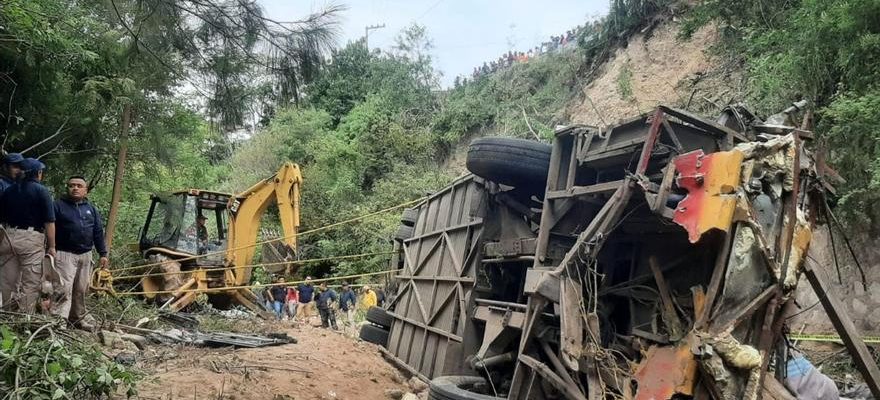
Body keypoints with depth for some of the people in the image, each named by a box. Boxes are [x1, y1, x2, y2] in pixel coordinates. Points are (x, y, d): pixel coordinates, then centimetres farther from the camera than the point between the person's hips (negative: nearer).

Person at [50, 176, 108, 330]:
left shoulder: (91, 209, 13)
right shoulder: (58, 205, -1)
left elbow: (98, 232, 13)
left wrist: (102, 254, 8)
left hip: (86, 255, 5)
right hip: (65, 254, -5)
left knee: (81, 290, 11)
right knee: (64, 289, -14)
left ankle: (78, 318, 23)